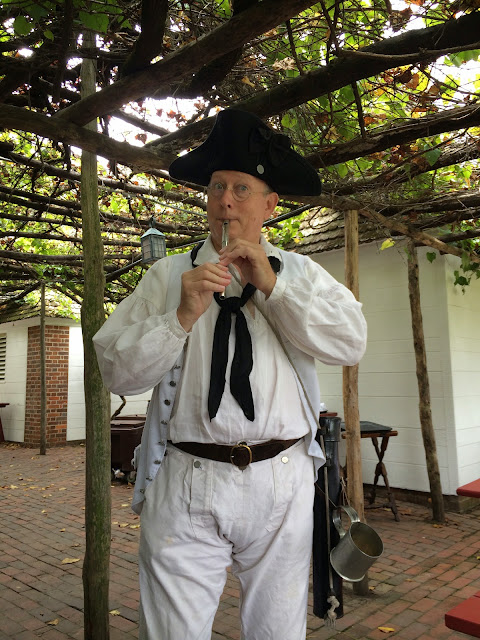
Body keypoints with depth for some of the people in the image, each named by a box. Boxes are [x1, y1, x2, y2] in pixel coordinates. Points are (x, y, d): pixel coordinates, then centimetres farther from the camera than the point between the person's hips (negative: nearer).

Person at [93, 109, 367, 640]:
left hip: (281, 483, 2)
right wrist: (182, 316, -17)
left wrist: (272, 284, -13)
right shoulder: (168, 274, 6)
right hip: (186, 485, -1)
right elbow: (117, 372, -2)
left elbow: (351, 343, -7)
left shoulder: (300, 273, 9)